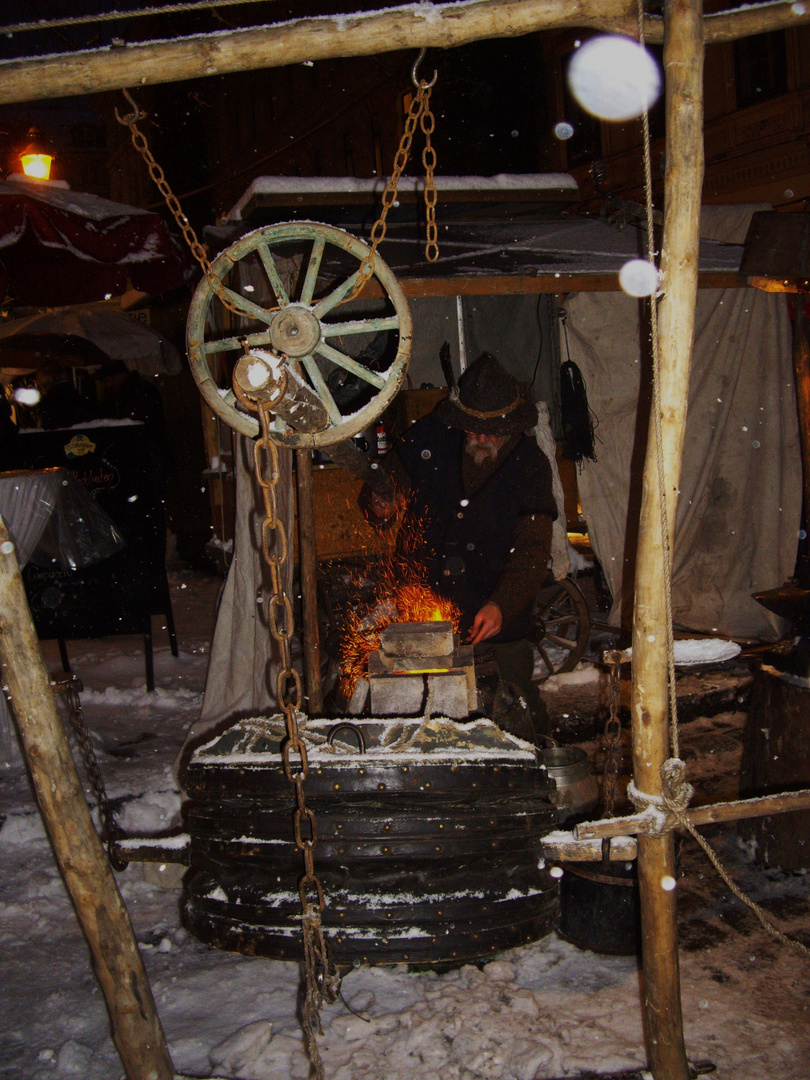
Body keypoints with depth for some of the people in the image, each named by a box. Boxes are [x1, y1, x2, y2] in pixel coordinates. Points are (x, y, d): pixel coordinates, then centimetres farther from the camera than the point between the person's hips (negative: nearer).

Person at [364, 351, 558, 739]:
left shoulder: (530, 465, -4)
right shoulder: (427, 438, 0)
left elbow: (532, 551, -9)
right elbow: (387, 481, 15)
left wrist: (502, 605, -25)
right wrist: (379, 505, -10)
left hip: (500, 620, 0)